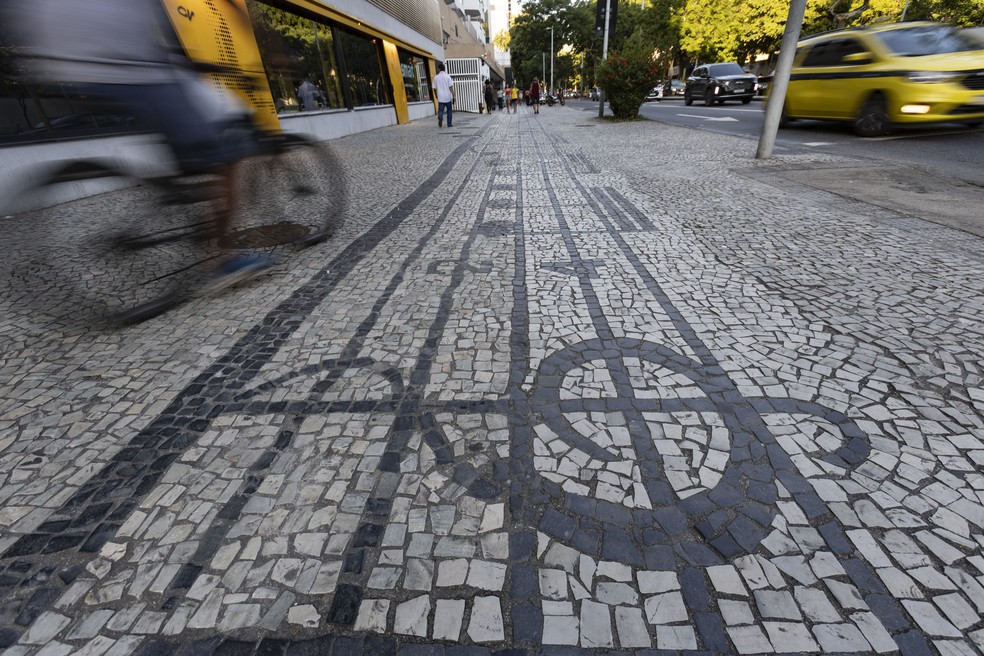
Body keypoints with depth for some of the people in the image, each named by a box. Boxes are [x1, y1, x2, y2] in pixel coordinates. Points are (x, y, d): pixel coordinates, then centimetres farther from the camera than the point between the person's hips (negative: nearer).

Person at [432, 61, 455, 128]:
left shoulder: (436, 77, 2)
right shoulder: (447, 76, -4)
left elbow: (434, 89, 6)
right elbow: (451, 87, -10)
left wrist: (437, 96, 20)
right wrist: (454, 96, -7)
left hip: (440, 98, 0)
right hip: (448, 97, 0)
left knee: (440, 110, 2)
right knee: (449, 111, 14)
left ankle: (440, 117, -29)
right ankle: (449, 124, 16)